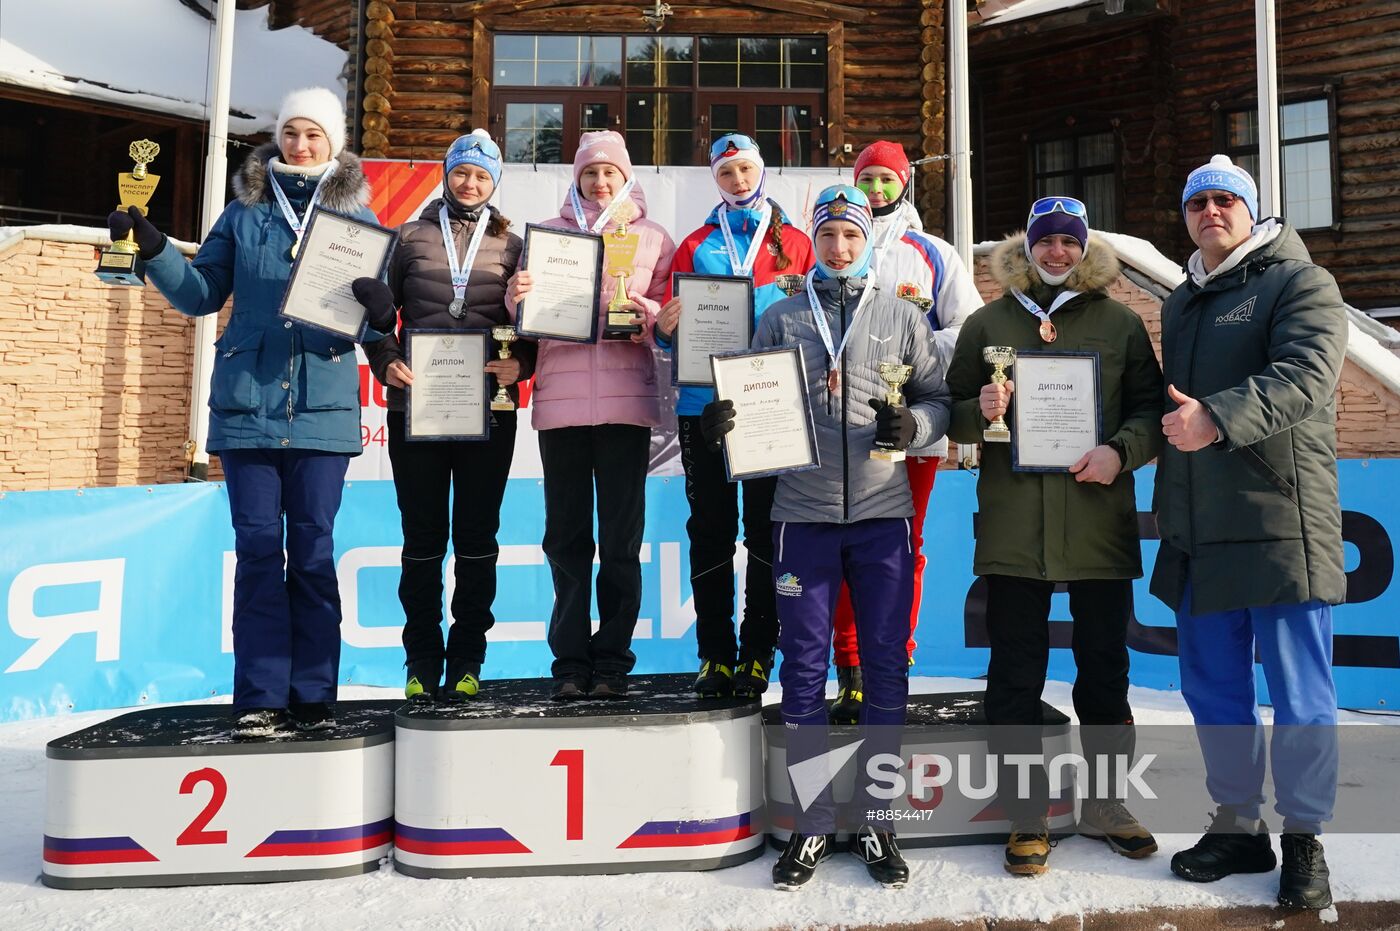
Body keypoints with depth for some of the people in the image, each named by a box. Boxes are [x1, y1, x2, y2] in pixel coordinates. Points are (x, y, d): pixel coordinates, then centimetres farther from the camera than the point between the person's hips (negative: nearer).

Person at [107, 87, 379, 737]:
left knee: (312, 552, 2)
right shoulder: (244, 213, 12)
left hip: (321, 406, -1)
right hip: (247, 402, 1)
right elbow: (200, 295, 12)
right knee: (258, 549, 0)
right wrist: (152, 246, -2)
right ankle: (261, 698, 5)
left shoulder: (356, 217, 9)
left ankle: (312, 695, 11)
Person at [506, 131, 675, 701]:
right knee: (567, 535, 2)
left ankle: (612, 661, 8)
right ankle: (571, 663, 8)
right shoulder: (548, 234, 17)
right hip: (560, 397, 1)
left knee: (621, 537, 0)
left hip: (626, 397, -1)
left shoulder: (653, 239, 14)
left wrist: (646, 313, -13)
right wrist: (517, 298, -9)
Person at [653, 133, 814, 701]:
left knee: (766, 530, 3)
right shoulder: (696, 245, 14)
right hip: (704, 404, 1)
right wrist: (664, 328, -13)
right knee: (710, 530, 3)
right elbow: (670, 329, 9)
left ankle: (758, 654, 11)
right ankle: (715, 654, 11)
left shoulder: (796, 243, 12)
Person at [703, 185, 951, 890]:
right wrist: (721, 421, -12)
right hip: (803, 512, 0)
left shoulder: (902, 317, 9)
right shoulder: (779, 319, 10)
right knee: (803, 669, 3)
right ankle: (813, 824, 16)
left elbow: (939, 400, 9)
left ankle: (875, 819, 19)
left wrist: (912, 424, -12)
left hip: (882, 513, 0)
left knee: (885, 667, 5)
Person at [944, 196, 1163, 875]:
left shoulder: (1120, 323, 10)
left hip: (1100, 524, 1)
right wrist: (981, 411, -11)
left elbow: (1151, 407, 7)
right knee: (1016, 674, 3)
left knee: (1105, 668, 10)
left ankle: (1105, 803, 27)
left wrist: (1121, 451, -11)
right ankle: (1026, 817, 16)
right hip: (1013, 528, 0)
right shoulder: (987, 323, 10)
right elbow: (952, 415, 11)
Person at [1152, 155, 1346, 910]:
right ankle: (1237, 827, 26)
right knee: (1213, 687, 12)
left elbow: (1306, 376, -20)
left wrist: (1218, 416, -33)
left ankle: (1304, 841, 15)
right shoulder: (1182, 302, 21)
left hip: (1282, 525, -7)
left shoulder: (1300, 284, -2)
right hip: (1199, 533, 7)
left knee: (1298, 691, 1)